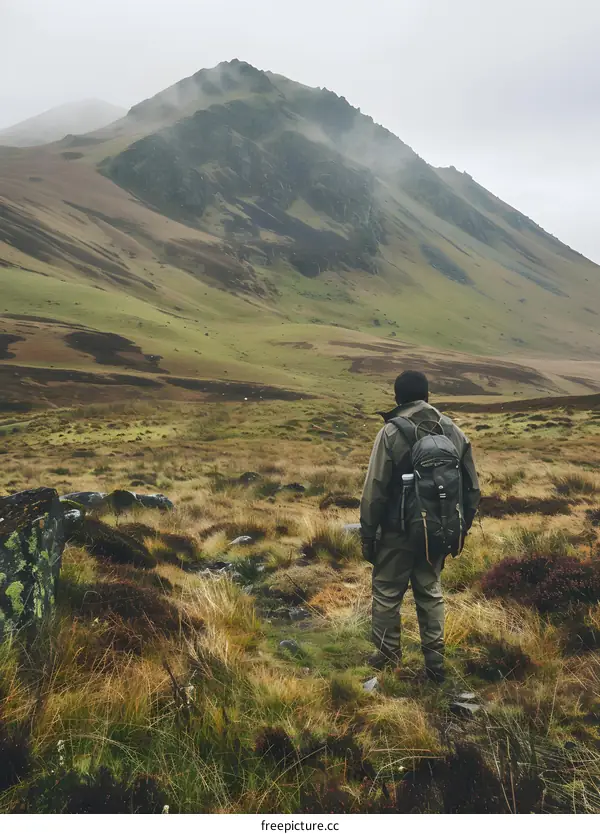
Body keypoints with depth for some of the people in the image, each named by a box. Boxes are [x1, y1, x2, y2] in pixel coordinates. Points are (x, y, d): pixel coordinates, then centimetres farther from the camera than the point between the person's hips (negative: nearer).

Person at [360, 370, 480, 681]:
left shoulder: (392, 432, -14)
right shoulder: (454, 432, 1)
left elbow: (374, 489, -14)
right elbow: (472, 486, 6)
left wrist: (367, 535, -5)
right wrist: (462, 527, 17)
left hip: (399, 531, -4)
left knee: (387, 593, 11)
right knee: (430, 592, 18)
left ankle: (388, 658, 21)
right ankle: (435, 662, 21)